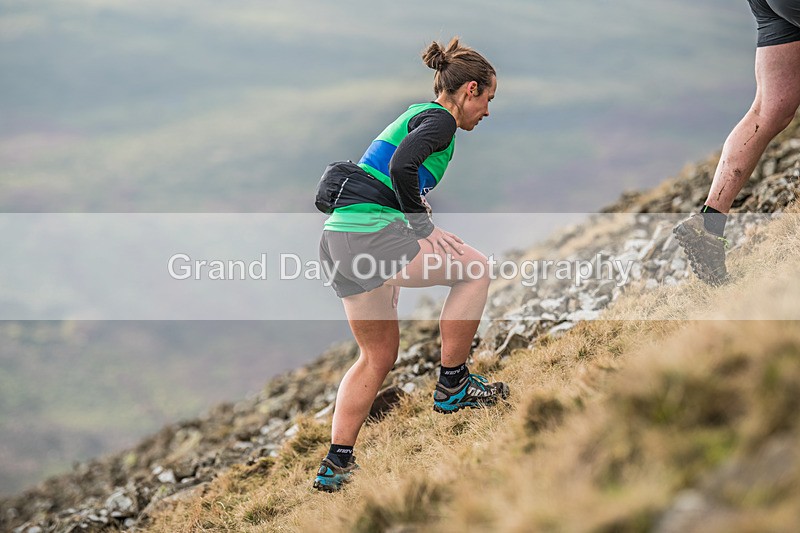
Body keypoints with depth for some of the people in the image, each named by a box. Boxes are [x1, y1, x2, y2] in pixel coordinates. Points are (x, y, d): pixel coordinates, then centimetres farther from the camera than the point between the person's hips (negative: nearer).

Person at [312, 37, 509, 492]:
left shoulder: (417, 116, 25)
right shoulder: (439, 119, -5)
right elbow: (402, 164, -23)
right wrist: (422, 224, -14)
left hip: (339, 239, 10)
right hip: (369, 234, -10)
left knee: (380, 356, 17)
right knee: (476, 268, 0)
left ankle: (336, 465, 19)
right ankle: (452, 385, 6)